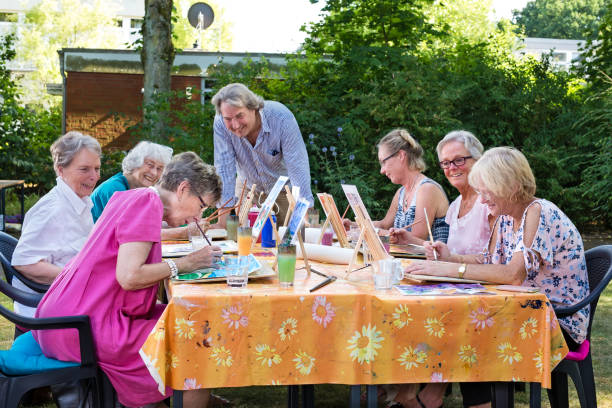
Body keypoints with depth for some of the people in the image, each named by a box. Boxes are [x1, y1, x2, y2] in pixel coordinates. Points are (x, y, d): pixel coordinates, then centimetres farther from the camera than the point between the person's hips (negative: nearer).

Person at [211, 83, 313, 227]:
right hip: (248, 188, 2)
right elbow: (224, 169, -24)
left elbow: (297, 167, -32)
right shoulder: (221, 123, -25)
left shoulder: (281, 117, -31)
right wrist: (224, 214, -30)